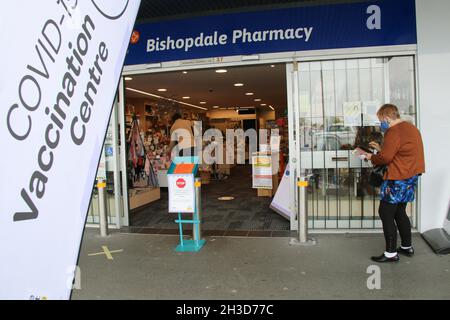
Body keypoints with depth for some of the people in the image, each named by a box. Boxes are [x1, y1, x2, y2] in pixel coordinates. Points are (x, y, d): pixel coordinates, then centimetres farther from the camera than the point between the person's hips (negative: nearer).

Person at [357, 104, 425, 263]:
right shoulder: (410, 127, 14)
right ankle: (407, 247, 30)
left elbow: (385, 158, -18)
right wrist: (380, 148, 12)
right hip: (410, 176, 10)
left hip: (398, 179, -10)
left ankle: (391, 253, 2)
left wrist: (371, 157, -1)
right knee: (399, 212, 20)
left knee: (386, 214, -4)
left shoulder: (394, 132, -18)